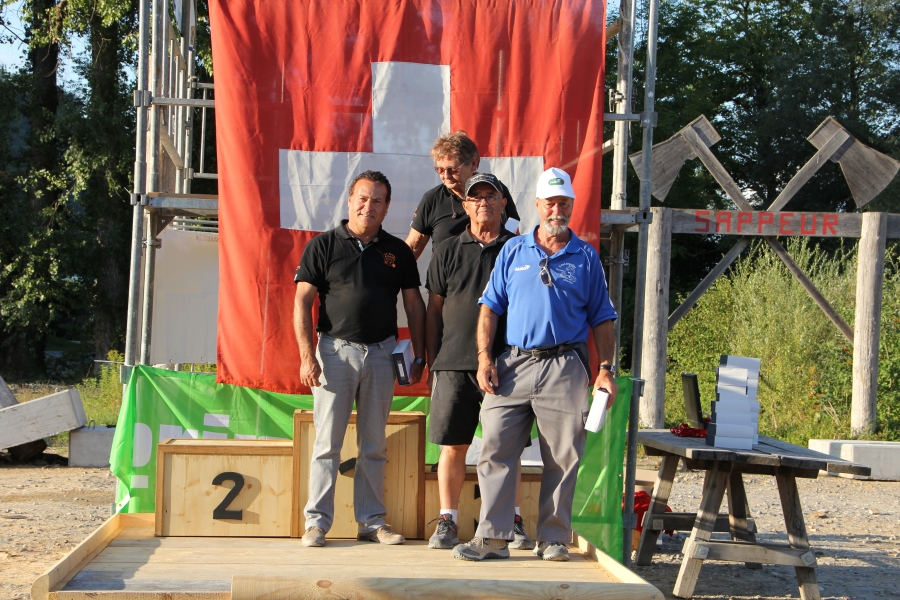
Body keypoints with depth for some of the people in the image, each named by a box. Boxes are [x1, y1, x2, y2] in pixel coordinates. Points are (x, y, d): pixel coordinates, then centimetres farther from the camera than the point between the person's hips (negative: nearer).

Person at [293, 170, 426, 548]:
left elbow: (413, 304, 13)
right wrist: (307, 356, -10)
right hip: (335, 350, -3)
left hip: (381, 353, 3)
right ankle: (317, 522, 3)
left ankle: (371, 521, 14)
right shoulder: (323, 246, 1)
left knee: (374, 445, 7)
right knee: (327, 442, -2)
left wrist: (419, 356, 7)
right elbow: (302, 303, -2)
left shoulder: (397, 251, 10)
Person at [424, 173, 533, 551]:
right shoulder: (448, 252, 11)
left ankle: (511, 520, 12)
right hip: (455, 363, 1)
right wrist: (431, 362, 8)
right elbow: (434, 311, 13)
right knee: (452, 445, 1)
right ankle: (447, 520, 9)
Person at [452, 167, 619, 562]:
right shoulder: (513, 252, 12)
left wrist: (606, 370, 1)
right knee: (495, 450, -5)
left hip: (564, 370, -1)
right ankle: (492, 537, -1)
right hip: (513, 366, 1)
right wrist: (484, 358, -1)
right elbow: (490, 308, 10)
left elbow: (601, 320, 11)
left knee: (563, 457, 0)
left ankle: (553, 539, 9)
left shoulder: (586, 258, 10)